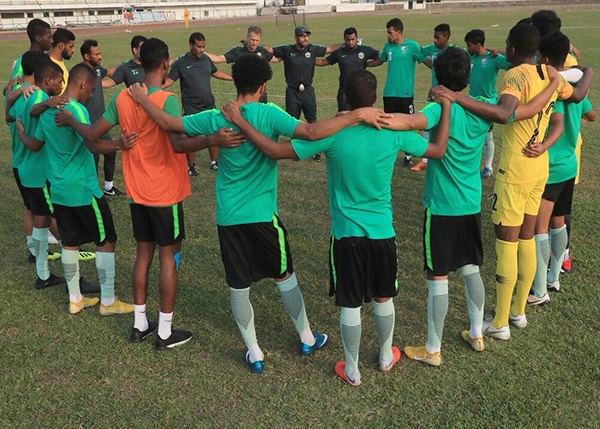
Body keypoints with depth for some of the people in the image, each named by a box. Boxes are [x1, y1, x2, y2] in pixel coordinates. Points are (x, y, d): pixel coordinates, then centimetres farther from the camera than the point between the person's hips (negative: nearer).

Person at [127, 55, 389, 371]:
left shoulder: (216, 118, -4)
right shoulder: (269, 114, -13)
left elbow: (169, 123, 4)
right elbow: (311, 132, -27)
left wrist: (142, 99, 21)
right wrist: (357, 115, -24)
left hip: (228, 217, 2)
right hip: (262, 215, -2)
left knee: (238, 288, 11)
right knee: (285, 277, 17)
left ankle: (255, 354, 23)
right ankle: (307, 339, 33)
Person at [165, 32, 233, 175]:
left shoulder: (206, 59, 3)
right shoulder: (181, 63, -11)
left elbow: (216, 73, 19)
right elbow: (169, 80, -11)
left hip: (209, 105, 5)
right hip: (191, 108, -4)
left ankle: (215, 162, 26)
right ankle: (191, 166, 18)